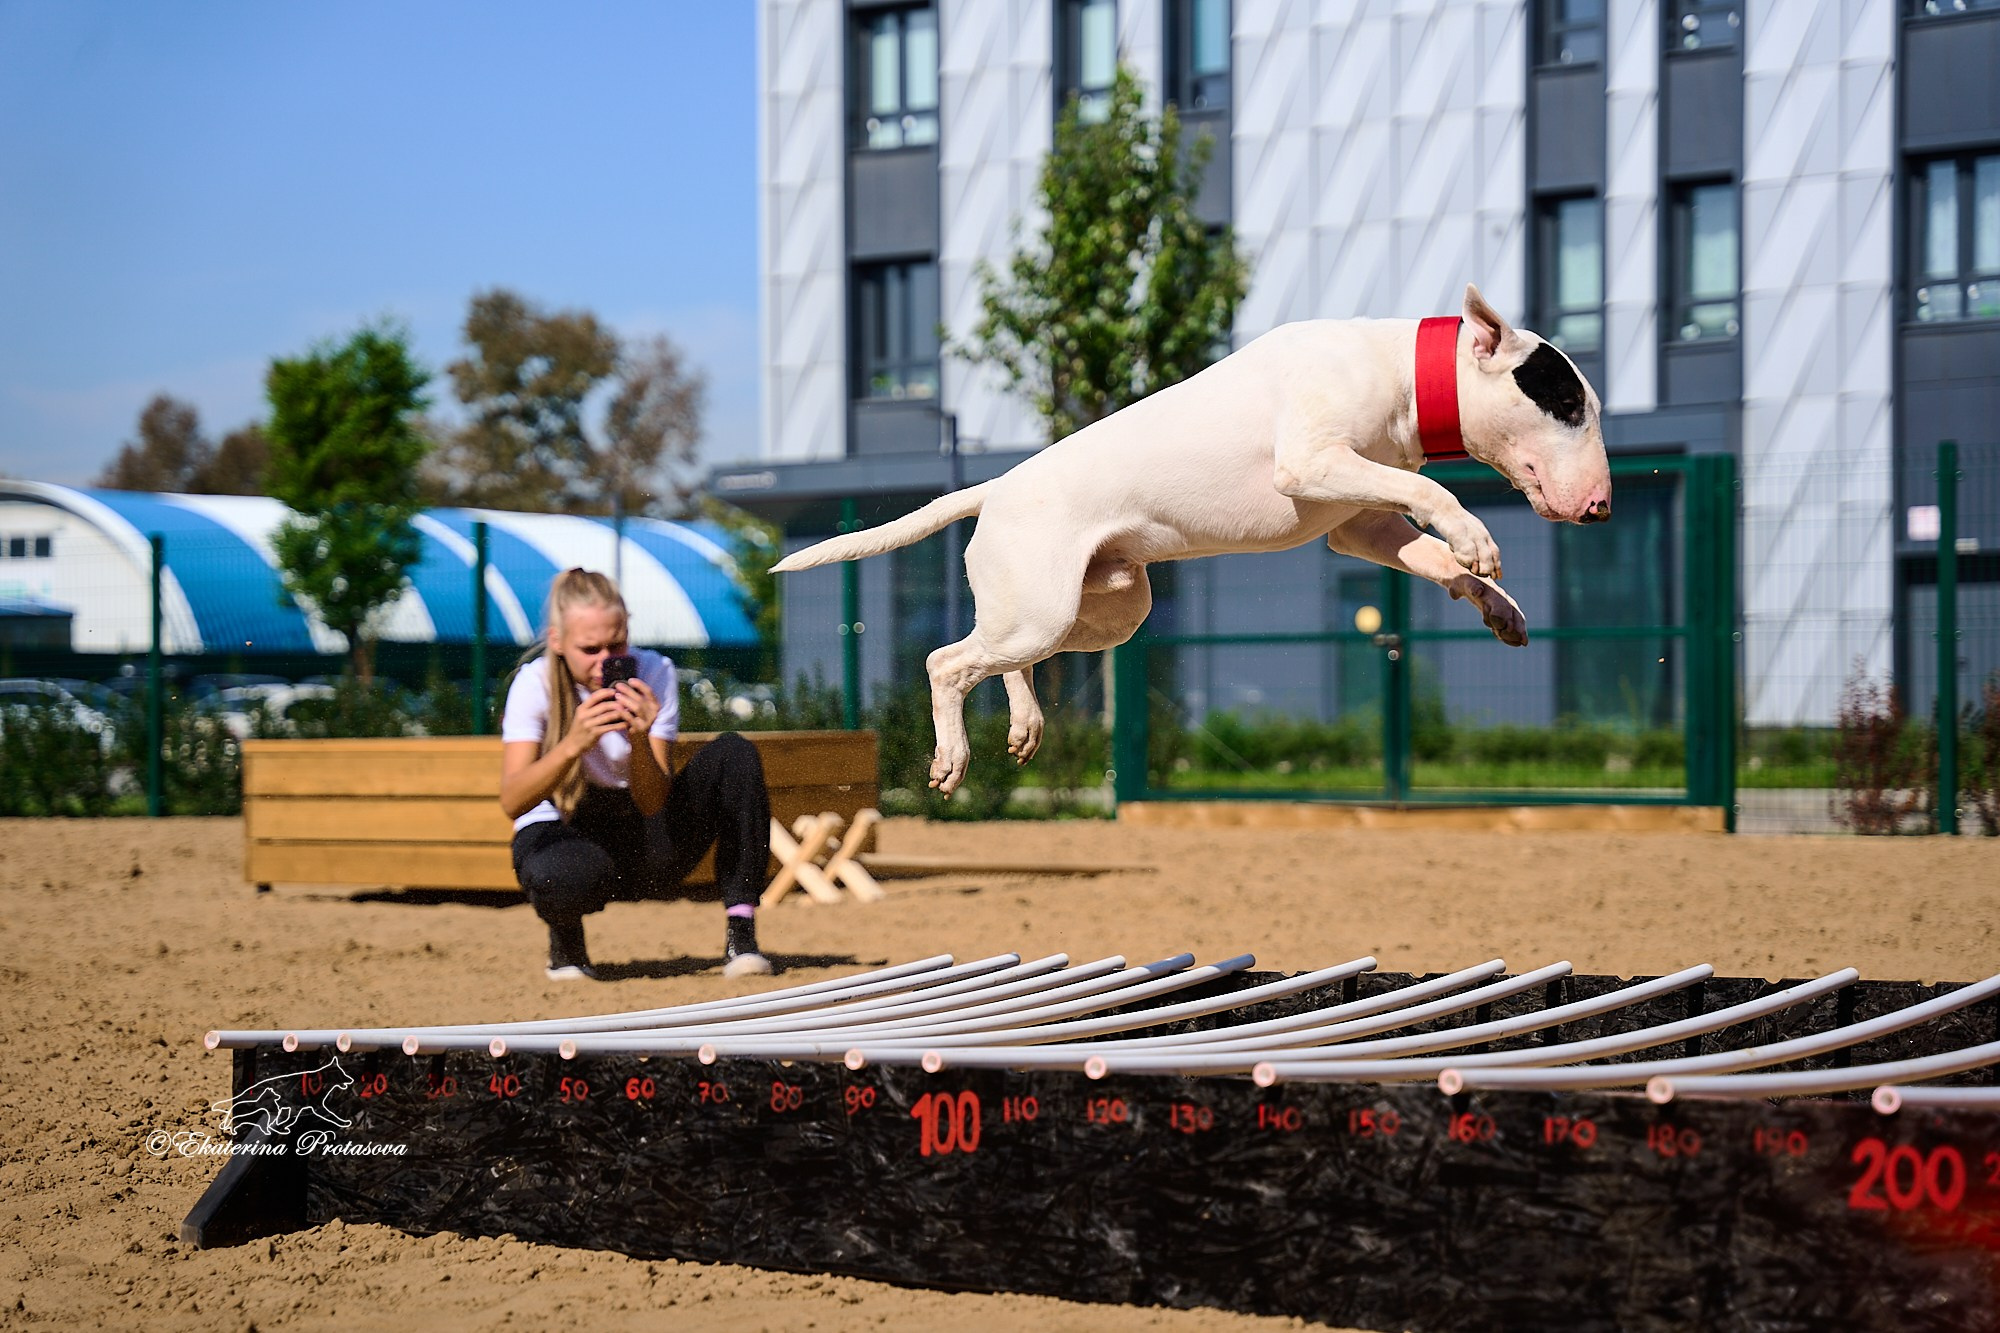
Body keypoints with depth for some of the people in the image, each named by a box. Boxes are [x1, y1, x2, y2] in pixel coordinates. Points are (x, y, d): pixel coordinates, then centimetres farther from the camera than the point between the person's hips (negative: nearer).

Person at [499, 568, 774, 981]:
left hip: (643, 847, 3)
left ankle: (740, 934, -19)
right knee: (565, 874, -41)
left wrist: (639, 741, -39)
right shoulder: (534, 683, -16)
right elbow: (511, 803, -29)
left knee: (733, 753, -20)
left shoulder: (654, 674, -11)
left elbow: (653, 804, -19)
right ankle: (566, 942, -2)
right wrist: (574, 743, -45)